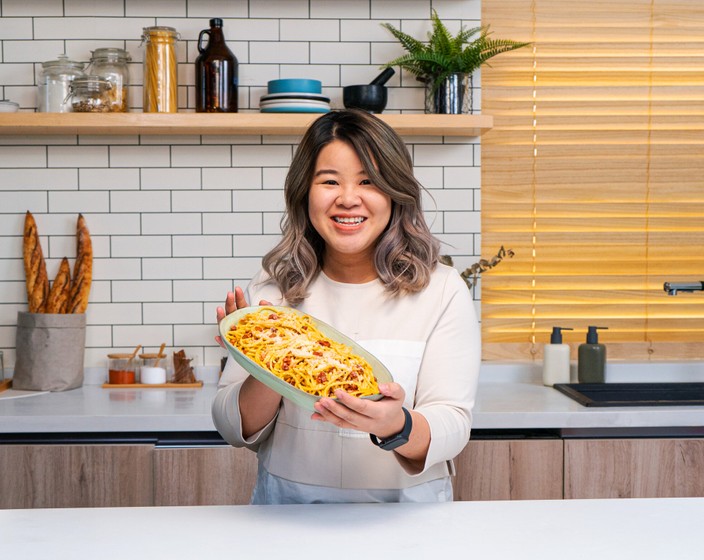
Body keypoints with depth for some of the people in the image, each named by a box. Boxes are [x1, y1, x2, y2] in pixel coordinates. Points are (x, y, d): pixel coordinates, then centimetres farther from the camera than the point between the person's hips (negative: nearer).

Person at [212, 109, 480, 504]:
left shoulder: (442, 290, -2)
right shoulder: (274, 287, 3)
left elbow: (452, 427, -7)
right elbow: (237, 430, 3)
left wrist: (396, 427, -27)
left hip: (405, 505, 0)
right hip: (287, 505, 0)